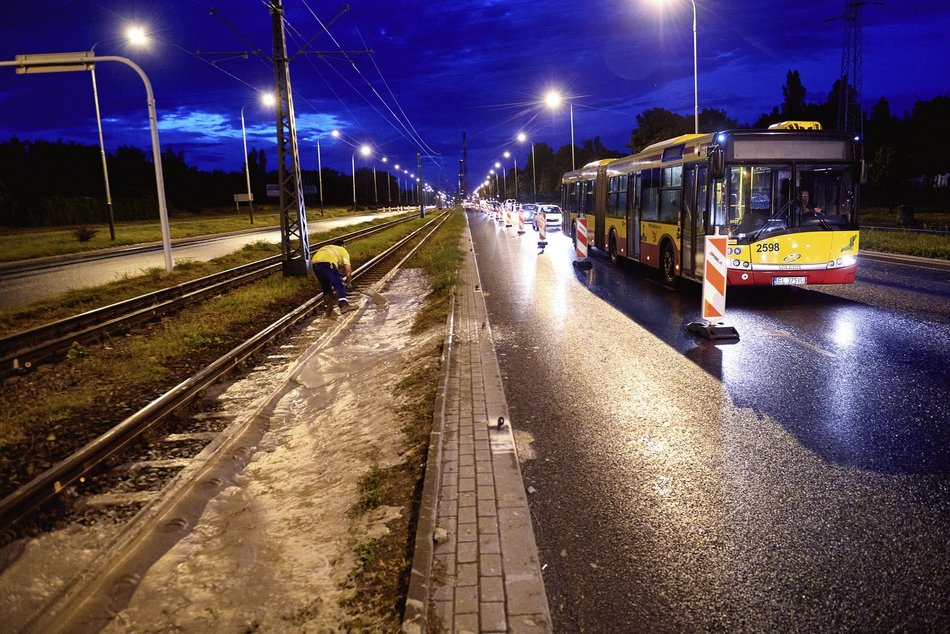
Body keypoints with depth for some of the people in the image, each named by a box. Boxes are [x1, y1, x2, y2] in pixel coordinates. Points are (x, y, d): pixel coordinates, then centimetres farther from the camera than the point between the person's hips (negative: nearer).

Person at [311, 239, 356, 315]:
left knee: (326, 288, 19)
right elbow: (348, 269, 16)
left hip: (314, 263, 6)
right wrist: (348, 281, 31)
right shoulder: (343, 250, 27)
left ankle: (328, 309, 20)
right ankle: (344, 305, -22)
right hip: (327, 263, -6)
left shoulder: (325, 247, 43)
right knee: (340, 285, -5)